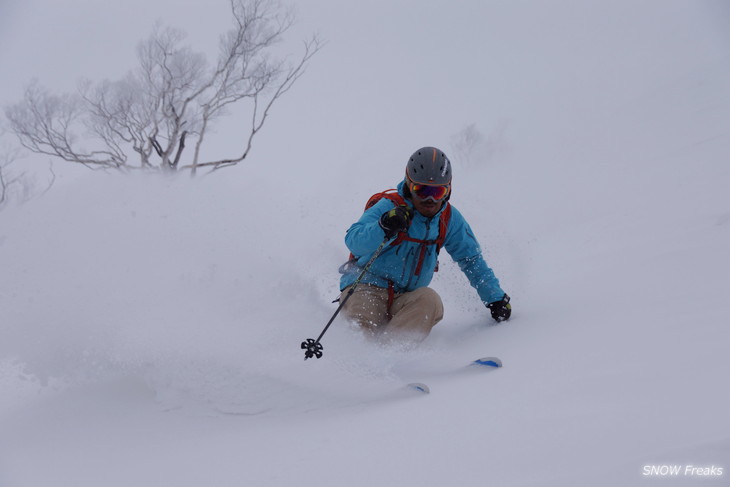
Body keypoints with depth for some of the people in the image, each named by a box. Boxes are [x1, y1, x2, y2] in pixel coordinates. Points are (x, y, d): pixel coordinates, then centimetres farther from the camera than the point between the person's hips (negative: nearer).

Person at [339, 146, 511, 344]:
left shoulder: (449, 218, 4)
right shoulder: (389, 207, -12)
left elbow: (472, 260, 15)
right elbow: (353, 241, -27)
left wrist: (495, 298, 8)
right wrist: (384, 227, -46)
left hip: (405, 298, 4)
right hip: (366, 286, -4)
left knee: (430, 301, -29)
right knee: (362, 327, -34)